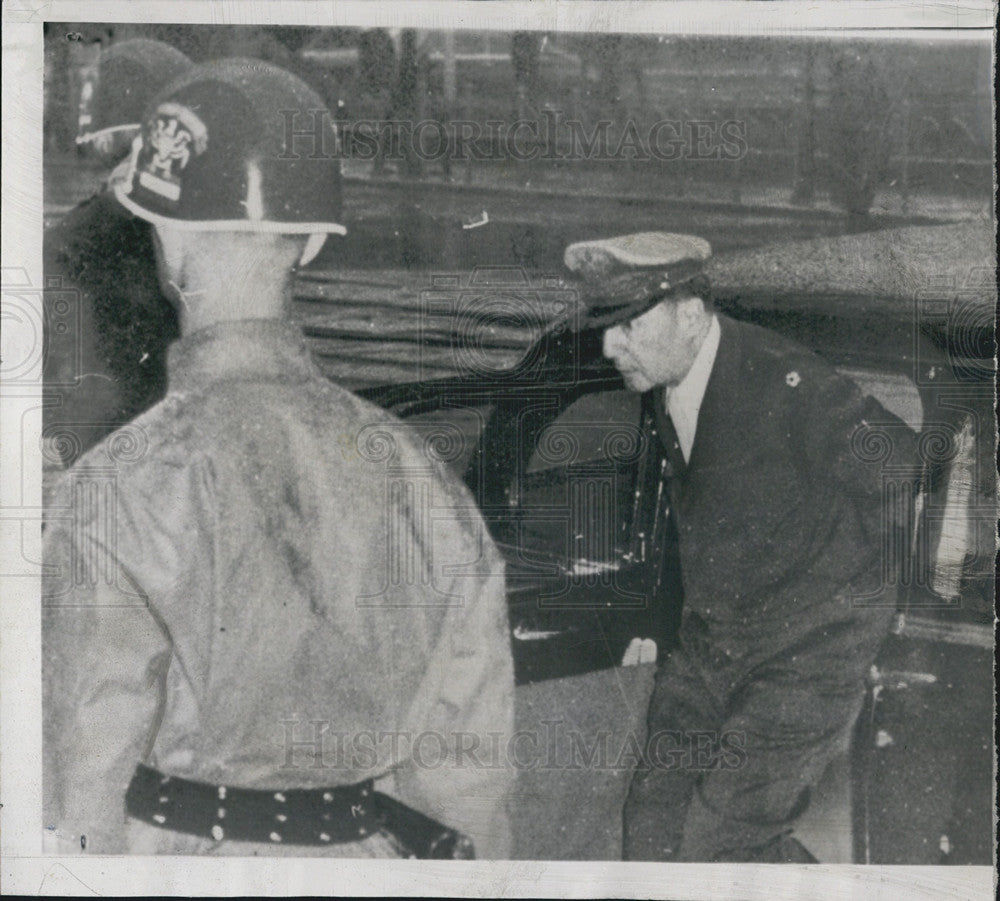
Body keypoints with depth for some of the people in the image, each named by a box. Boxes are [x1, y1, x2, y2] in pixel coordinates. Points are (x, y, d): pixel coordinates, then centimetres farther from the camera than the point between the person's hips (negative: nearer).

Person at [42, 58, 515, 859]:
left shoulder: (123, 487, -17)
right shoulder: (414, 467, -5)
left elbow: (90, 792, -14)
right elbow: (469, 743, 2)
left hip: (175, 851, -3)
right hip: (358, 851, 4)